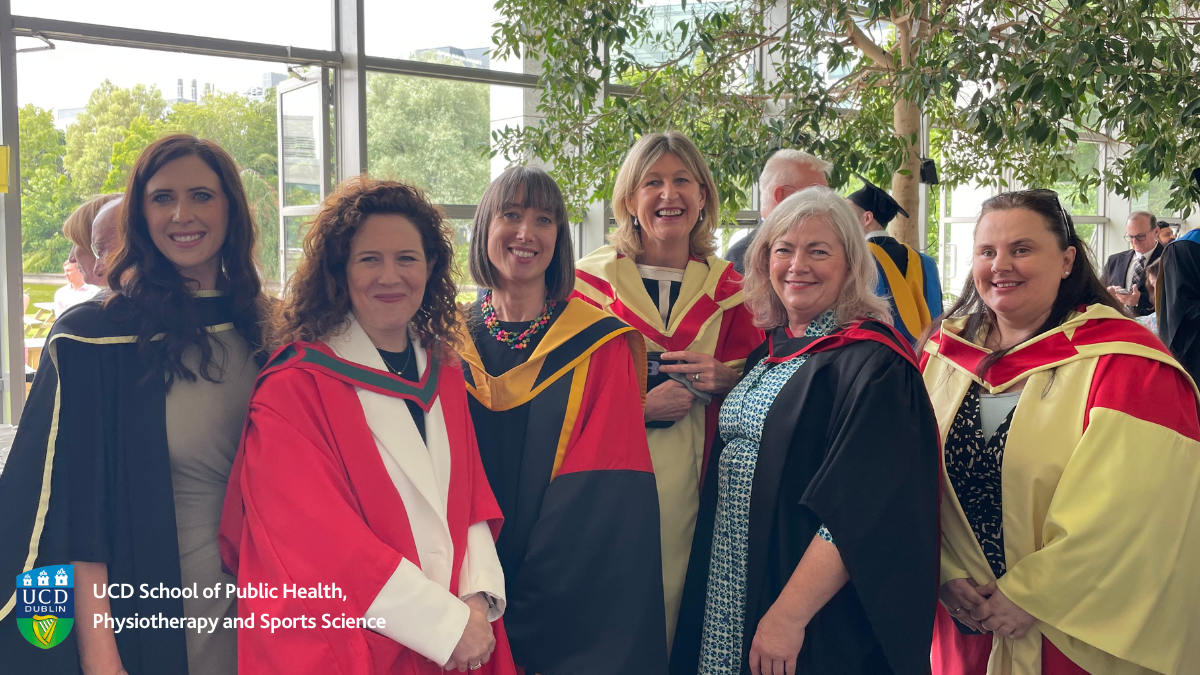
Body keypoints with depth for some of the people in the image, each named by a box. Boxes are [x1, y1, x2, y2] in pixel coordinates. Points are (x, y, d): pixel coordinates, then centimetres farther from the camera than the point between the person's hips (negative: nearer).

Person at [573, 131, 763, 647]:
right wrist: (640, 406, -13)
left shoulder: (728, 290, 10)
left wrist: (726, 381, -6)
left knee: (673, 614, 2)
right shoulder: (590, 280, 3)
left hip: (691, 487, 2)